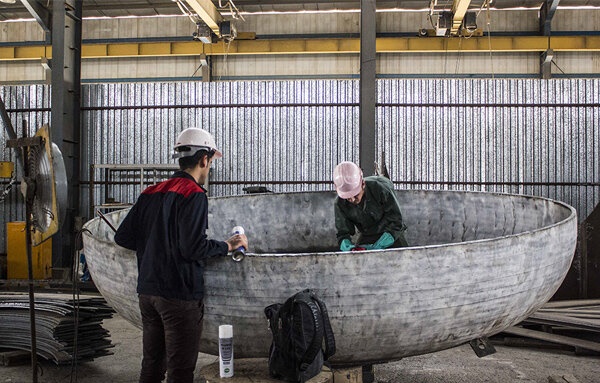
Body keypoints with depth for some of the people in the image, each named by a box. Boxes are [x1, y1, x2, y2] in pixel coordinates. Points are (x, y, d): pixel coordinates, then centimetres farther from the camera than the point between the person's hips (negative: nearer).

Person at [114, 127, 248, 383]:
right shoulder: (194, 194, -13)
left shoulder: (151, 193, 10)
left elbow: (122, 237, 9)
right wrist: (228, 246, -7)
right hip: (179, 295, -7)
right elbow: (193, 248, -21)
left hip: (147, 292, 8)